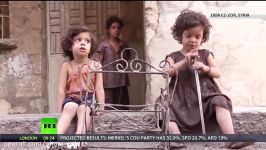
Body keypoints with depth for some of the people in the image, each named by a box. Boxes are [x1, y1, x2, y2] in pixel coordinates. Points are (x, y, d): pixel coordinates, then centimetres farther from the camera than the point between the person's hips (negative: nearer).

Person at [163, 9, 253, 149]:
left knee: (220, 101, -27)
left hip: (205, 95, 1)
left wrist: (205, 68, -16)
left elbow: (218, 73, 6)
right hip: (182, 99, 0)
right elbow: (166, 73, -8)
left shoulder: (205, 54, 13)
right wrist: (184, 62, -19)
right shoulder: (173, 57, 9)